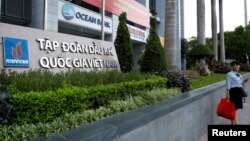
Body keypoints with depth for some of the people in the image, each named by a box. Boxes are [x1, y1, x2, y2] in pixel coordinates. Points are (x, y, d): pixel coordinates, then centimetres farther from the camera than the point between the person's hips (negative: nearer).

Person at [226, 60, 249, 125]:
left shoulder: (239, 75, 15)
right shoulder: (230, 74, -10)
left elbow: (240, 84, 20)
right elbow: (228, 85, -14)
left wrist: (244, 81, 1)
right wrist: (228, 94, -19)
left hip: (239, 91, 8)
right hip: (233, 91, -8)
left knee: (236, 107, 15)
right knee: (233, 107, -5)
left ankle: (236, 122, 27)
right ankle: (233, 122, 3)